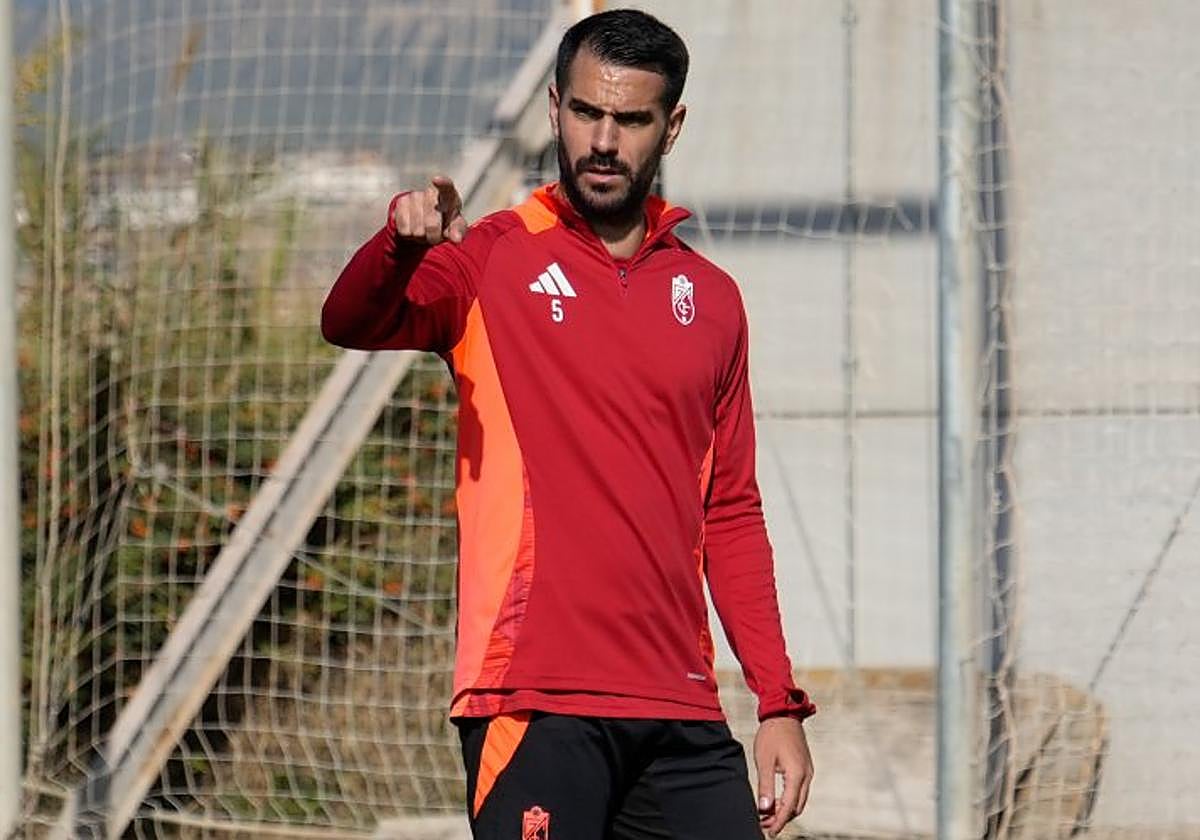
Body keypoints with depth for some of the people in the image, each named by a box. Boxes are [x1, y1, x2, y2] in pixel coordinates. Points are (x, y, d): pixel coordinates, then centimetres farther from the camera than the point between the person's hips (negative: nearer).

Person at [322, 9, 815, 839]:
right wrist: (401, 245, -38)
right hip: (537, 702, -5)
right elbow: (352, 324, -16)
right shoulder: (493, 260, 3)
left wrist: (780, 704, 12)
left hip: (682, 717, 5)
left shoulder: (711, 297, 15)